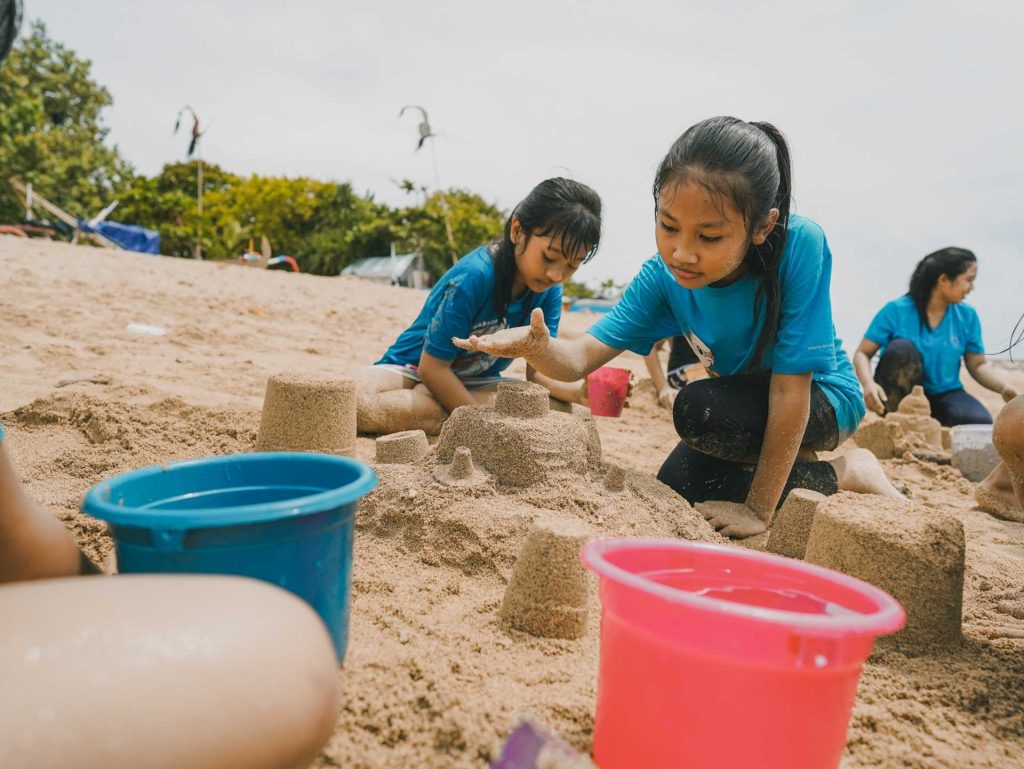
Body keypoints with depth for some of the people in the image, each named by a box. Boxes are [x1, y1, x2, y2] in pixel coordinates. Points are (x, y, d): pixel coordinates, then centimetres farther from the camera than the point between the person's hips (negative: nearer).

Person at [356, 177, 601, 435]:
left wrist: (578, 391, -28)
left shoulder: (549, 291, -7)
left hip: (475, 383, 7)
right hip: (415, 369, -6)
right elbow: (432, 366, -22)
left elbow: (538, 370, -8)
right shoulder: (473, 277, -26)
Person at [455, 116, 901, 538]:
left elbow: (790, 388, -31)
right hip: (747, 404, 5)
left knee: (697, 409, -29)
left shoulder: (800, 246, -34)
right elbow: (584, 356, -23)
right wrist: (536, 346, -48)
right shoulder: (663, 274, -21)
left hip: (823, 397, -5)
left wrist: (759, 510, -26)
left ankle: (844, 473, -6)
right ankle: (780, 460, 18)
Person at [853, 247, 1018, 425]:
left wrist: (1005, 387, -10)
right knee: (902, 348, -30)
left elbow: (978, 365, 8)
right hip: (901, 396, -2)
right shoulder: (896, 310, -10)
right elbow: (863, 353, -11)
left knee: (982, 422, -27)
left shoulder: (967, 316, 1)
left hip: (944, 394, 3)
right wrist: (869, 384, -31)